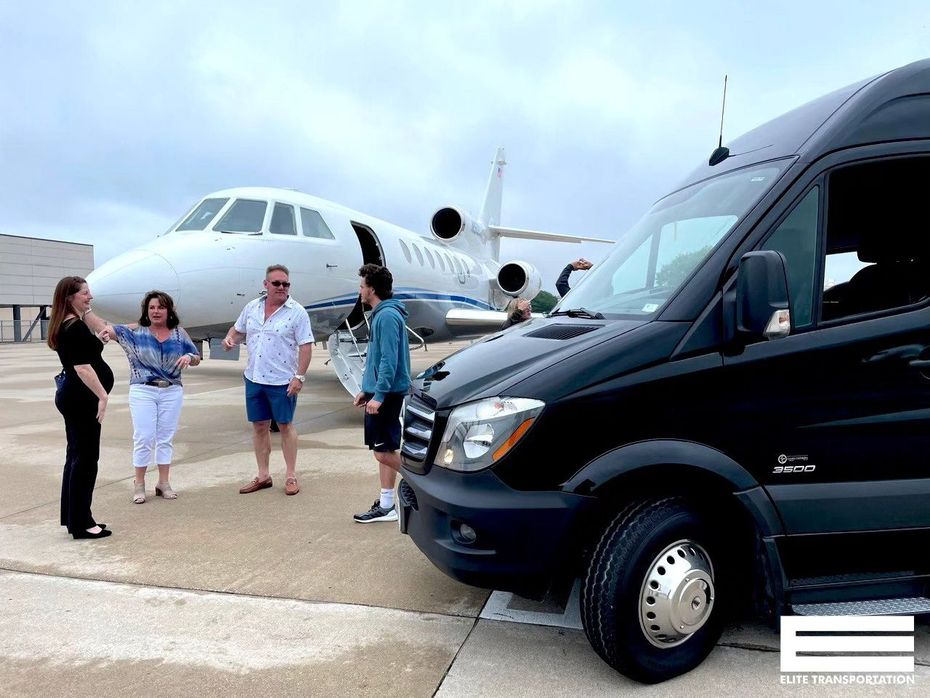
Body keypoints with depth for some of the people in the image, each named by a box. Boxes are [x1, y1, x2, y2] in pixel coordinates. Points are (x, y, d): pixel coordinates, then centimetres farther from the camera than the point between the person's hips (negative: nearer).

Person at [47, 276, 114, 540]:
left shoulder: (66, 326, 15)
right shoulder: (76, 327, -17)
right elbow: (82, 367, -25)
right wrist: (103, 395, -25)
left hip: (72, 396, 11)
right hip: (81, 399, -11)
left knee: (76, 456, 15)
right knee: (86, 459, -4)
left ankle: (73, 517, 23)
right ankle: (81, 523, 3)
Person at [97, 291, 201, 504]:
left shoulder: (179, 332, 6)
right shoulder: (136, 331, 2)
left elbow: (196, 358, 8)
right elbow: (113, 330, -12)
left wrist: (188, 357, -14)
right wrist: (106, 330, -35)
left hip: (172, 392, 2)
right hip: (143, 392, -2)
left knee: (165, 438, 9)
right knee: (144, 438, -1)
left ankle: (164, 483, 18)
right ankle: (139, 484, 13)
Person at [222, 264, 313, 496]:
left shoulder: (297, 312, -9)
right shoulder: (252, 307, 7)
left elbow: (306, 346, -12)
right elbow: (238, 329, 20)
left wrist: (299, 376, -18)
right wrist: (230, 338, -3)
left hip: (282, 381, -5)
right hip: (254, 378, 5)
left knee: (285, 425, 5)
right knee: (259, 426, 12)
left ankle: (291, 475, 17)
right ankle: (263, 475, 24)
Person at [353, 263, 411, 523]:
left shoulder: (387, 316, -16)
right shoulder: (381, 314, 15)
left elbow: (389, 360, -22)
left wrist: (378, 394, -24)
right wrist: (366, 390, 21)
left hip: (387, 394, -10)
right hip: (379, 392, 10)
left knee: (384, 452, -8)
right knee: (383, 451, 12)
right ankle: (386, 506, 20)